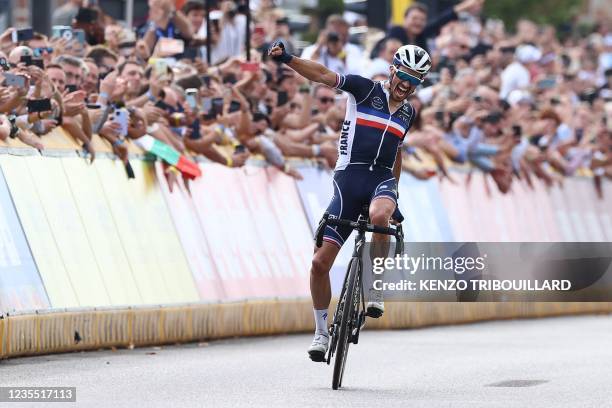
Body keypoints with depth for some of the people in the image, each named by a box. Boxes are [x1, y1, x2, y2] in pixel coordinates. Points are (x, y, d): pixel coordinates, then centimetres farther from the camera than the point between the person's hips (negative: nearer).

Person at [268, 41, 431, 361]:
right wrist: (287, 59, -26)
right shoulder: (365, 90, 1)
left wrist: (395, 193, 31)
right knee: (320, 262, -7)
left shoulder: (408, 113, 15)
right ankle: (322, 332, 11)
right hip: (349, 180, -2)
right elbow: (323, 75, -10)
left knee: (379, 217, -38)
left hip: (382, 180, 2)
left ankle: (377, 287, -19)